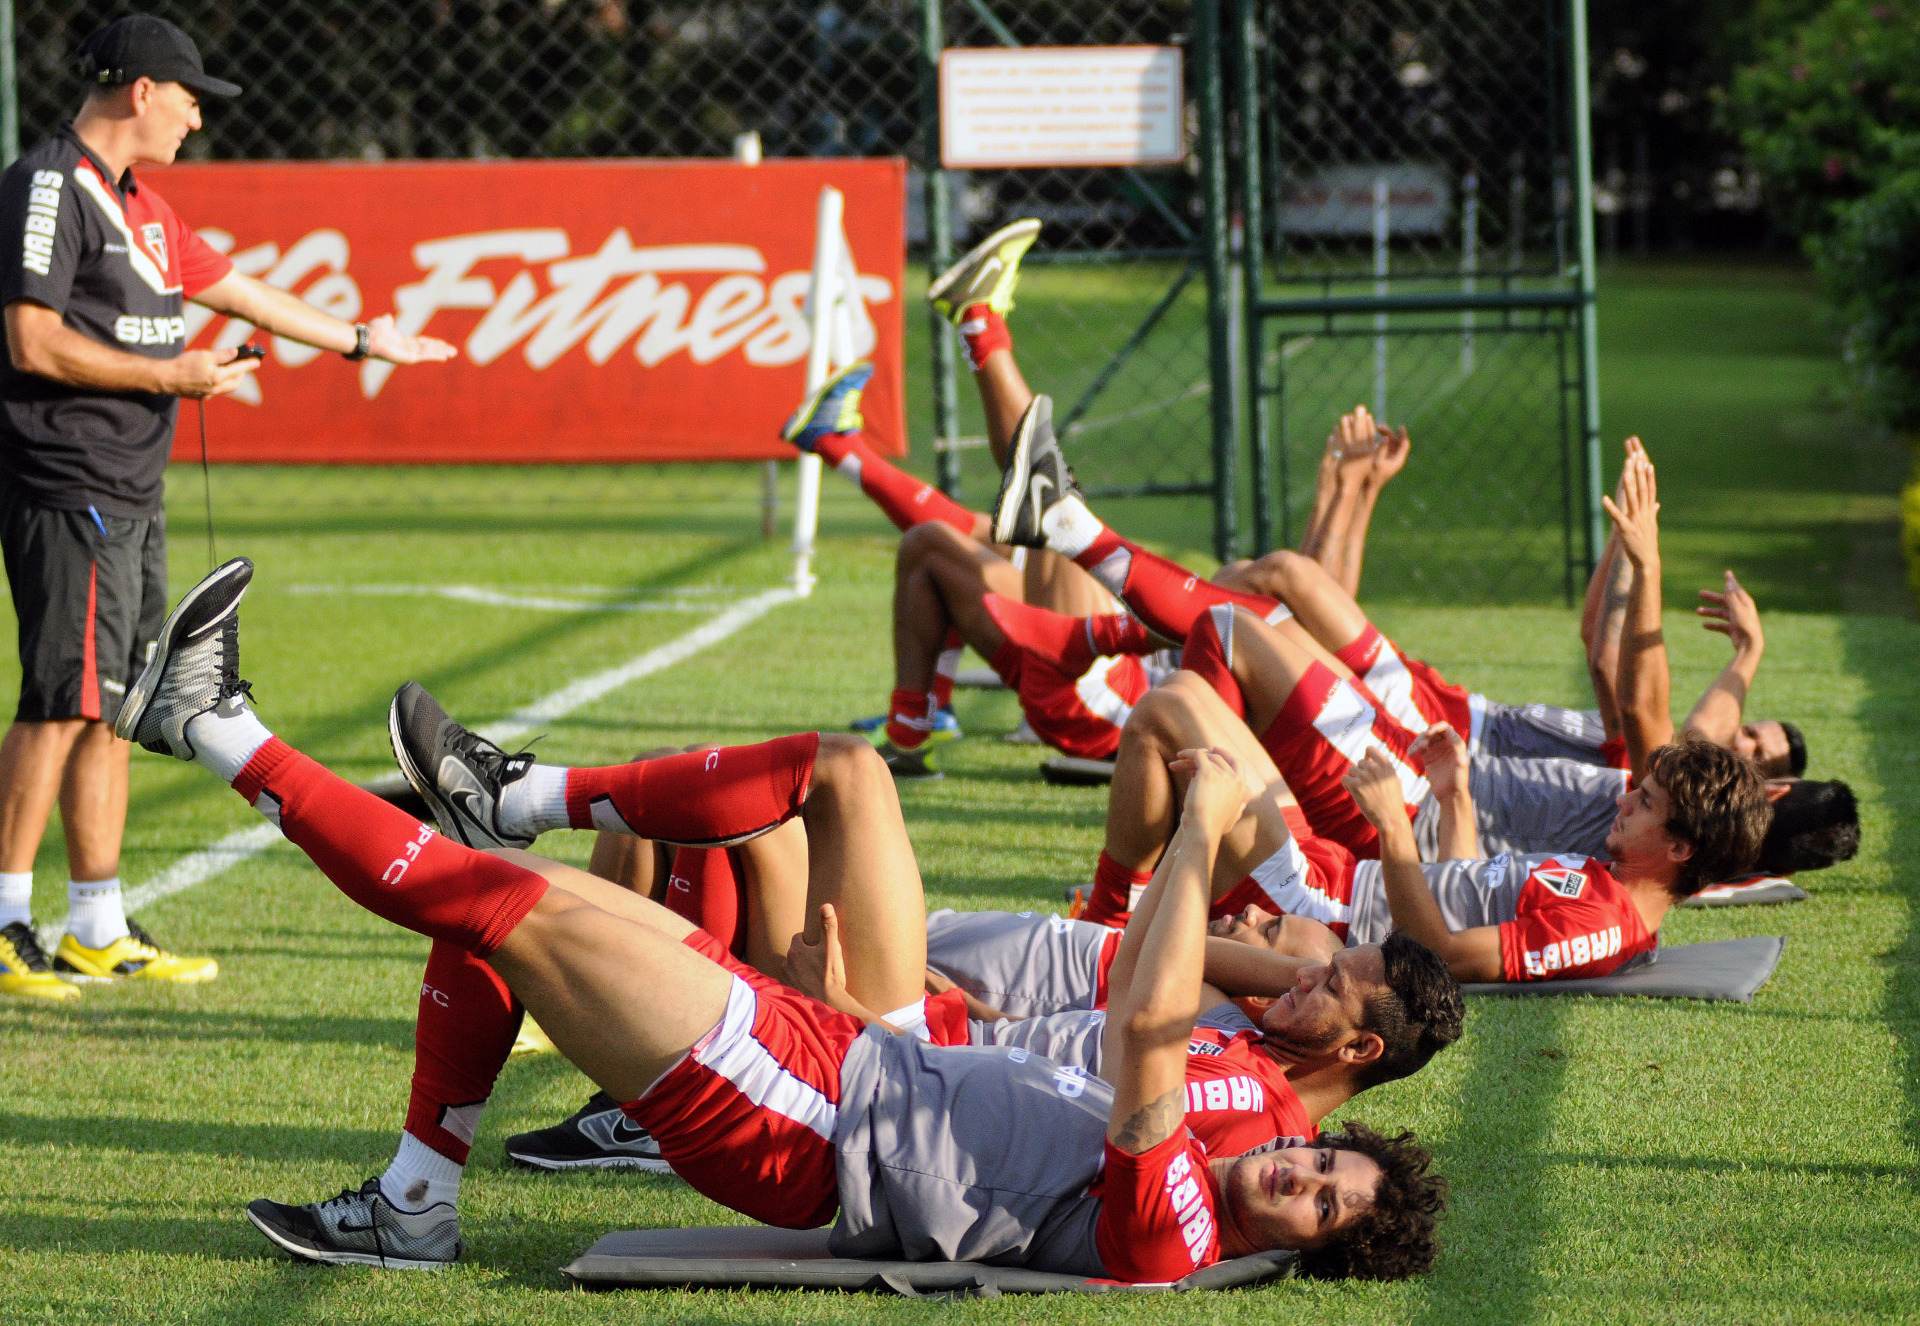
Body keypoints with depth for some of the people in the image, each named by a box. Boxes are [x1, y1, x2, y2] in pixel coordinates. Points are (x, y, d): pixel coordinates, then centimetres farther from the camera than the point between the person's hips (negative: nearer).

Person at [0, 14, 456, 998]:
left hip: (130, 496, 10)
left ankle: (99, 931, 14)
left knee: (109, 709, 10)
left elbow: (235, 291, 31)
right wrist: (174, 376, -13)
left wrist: (360, 342, 38)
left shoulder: (140, 205, 20)